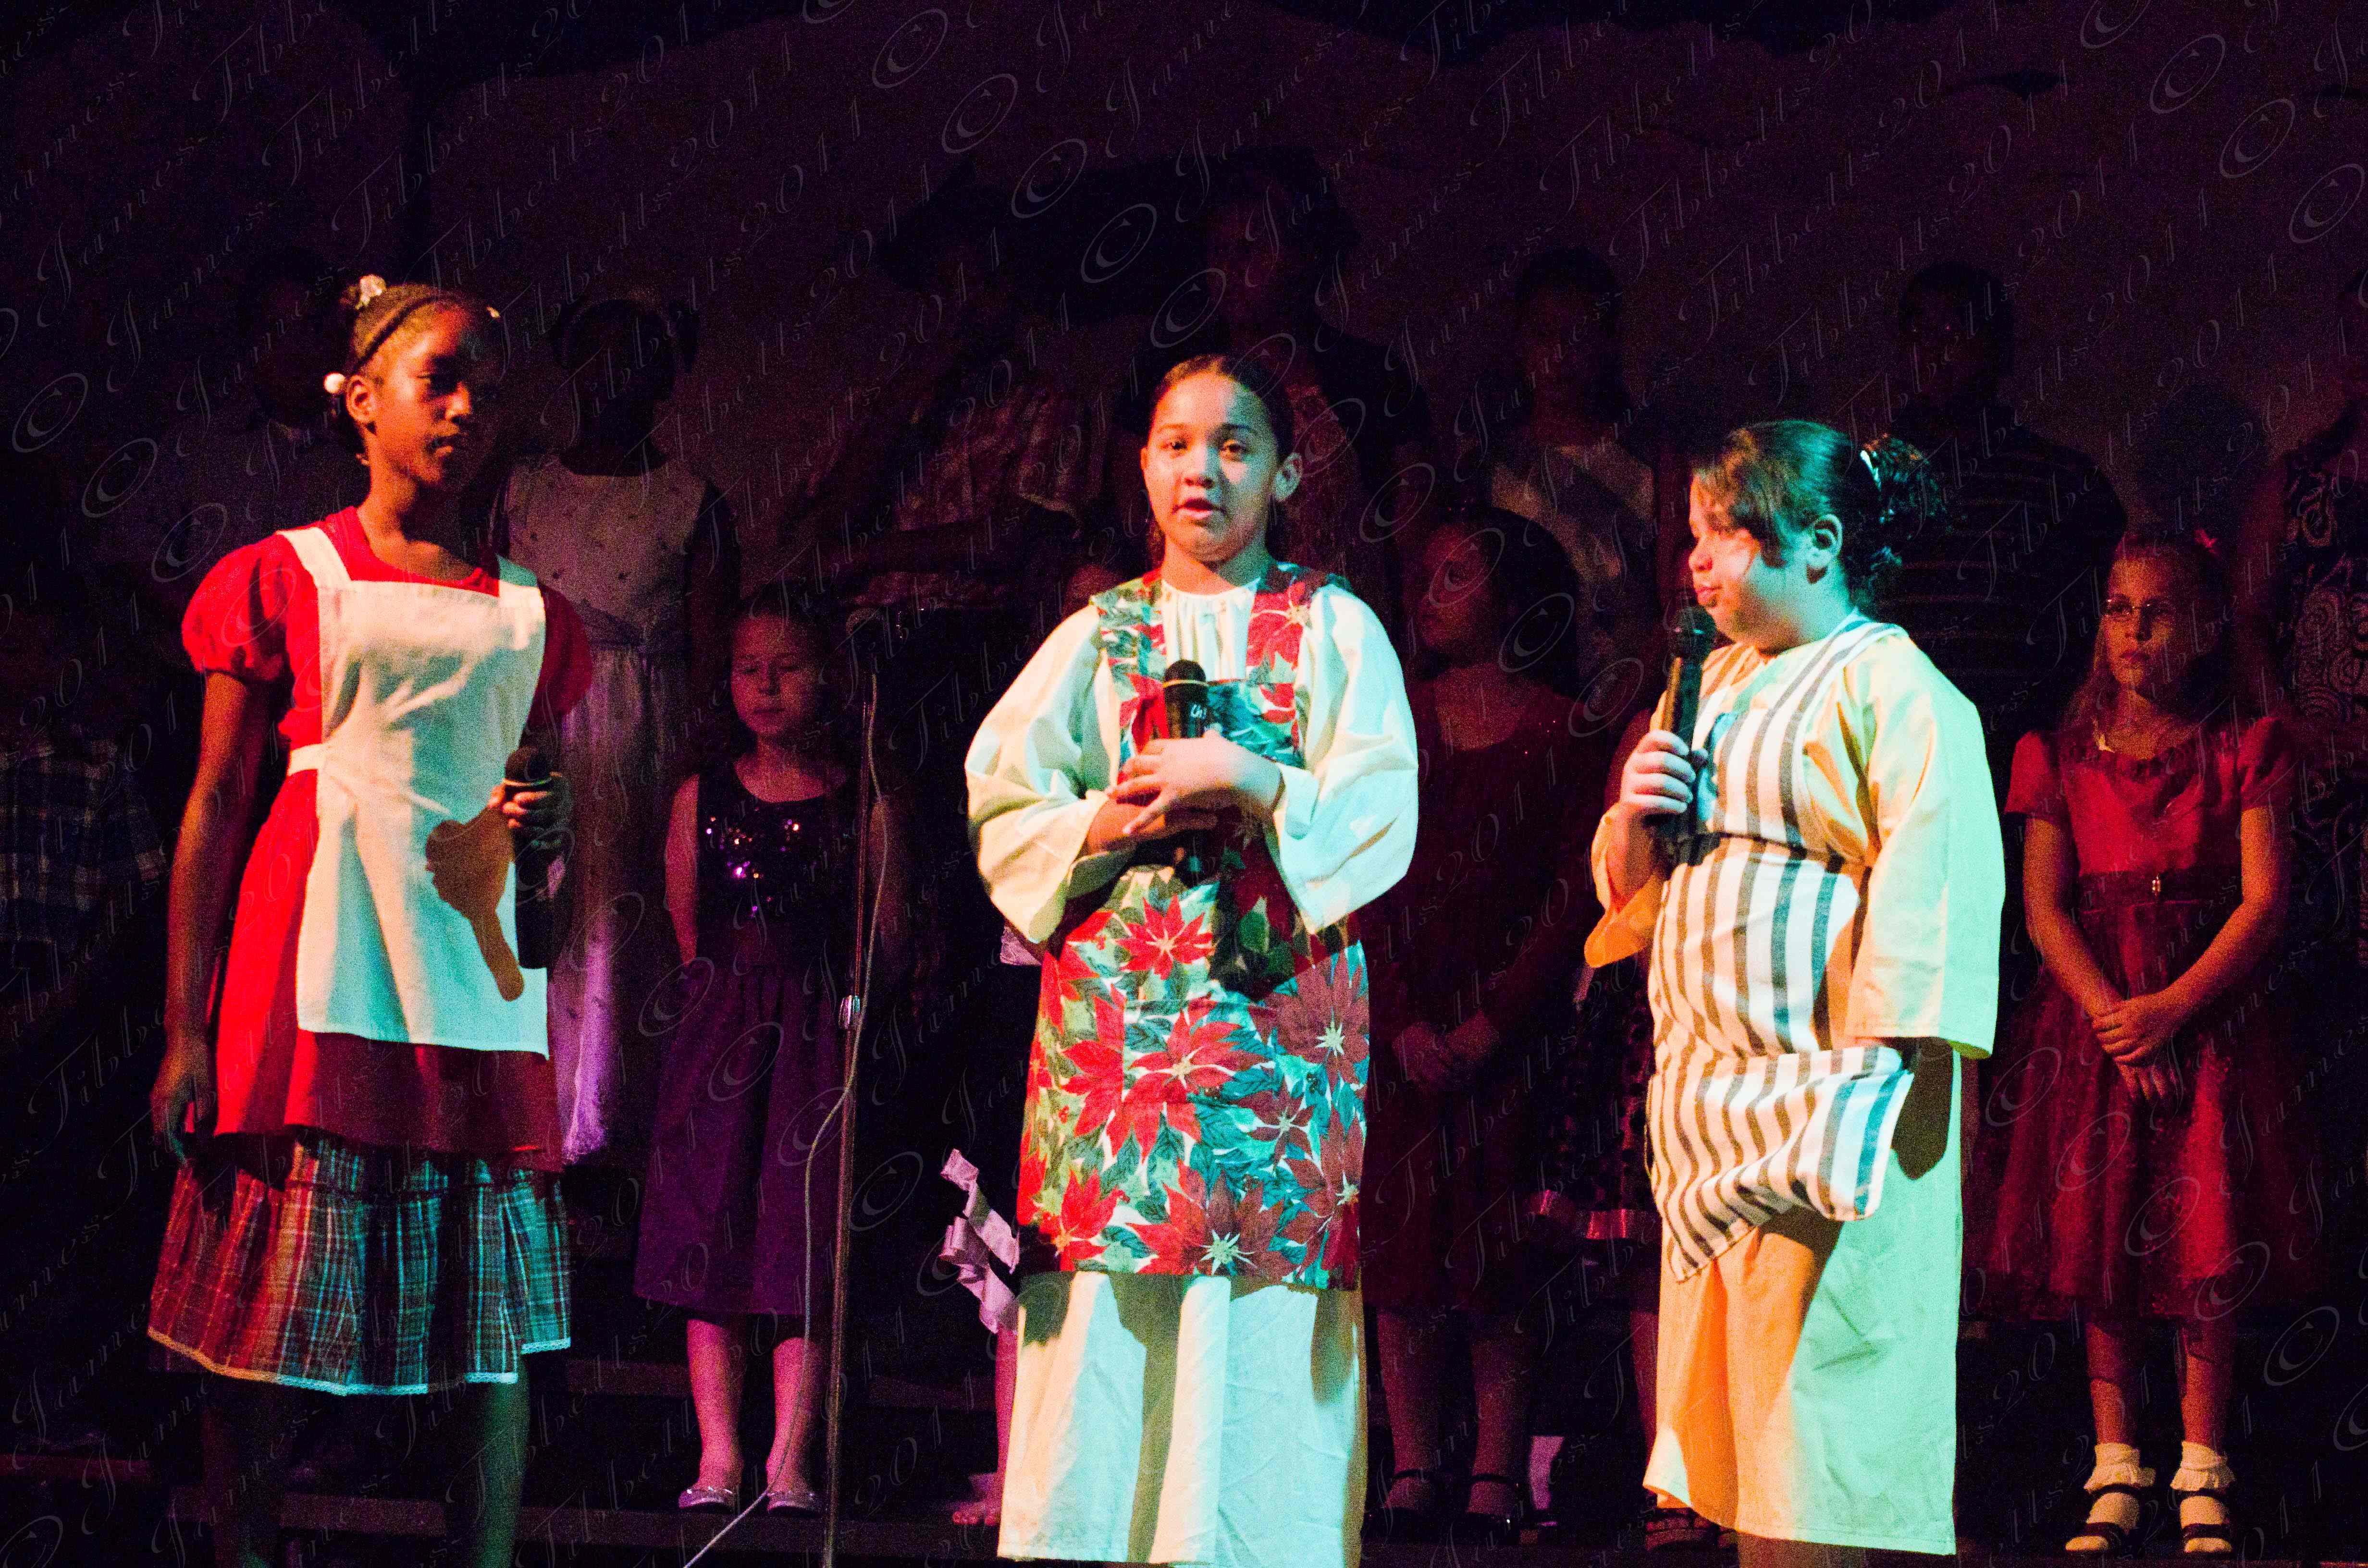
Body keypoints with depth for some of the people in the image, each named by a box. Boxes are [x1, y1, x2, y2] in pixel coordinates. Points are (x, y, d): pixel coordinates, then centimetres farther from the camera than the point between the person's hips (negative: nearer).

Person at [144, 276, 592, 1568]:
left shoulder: (526, 610, 16)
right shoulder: (285, 577, 6)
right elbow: (216, 806, 4)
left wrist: (549, 817, -1)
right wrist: (184, 1030, -3)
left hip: (476, 967, 3)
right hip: (315, 974, -3)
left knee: (496, 1325, -1)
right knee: (269, 1315, -5)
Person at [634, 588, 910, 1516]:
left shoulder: (863, 801, 4)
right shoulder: (703, 797, 10)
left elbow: (888, 944, 6)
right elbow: (687, 929, 14)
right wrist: (721, 998, 10)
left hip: (824, 1036, -2)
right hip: (721, 1032, 2)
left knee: (805, 1237, -5)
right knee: (711, 1231, -2)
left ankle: (789, 1461, -3)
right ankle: (717, 1457, 2)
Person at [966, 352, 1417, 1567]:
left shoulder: (1333, 630, 9)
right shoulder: (1097, 636, 15)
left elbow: (1382, 816, -1)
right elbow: (1002, 820, 10)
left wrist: (1253, 784, -13)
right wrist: (1106, 824, -7)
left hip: (1276, 1013, -2)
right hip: (1109, 1018, 2)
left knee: (1260, 1323, -8)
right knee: (1106, 1325, -5)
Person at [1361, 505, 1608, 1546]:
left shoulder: (1565, 729, 2)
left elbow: (1576, 892, -3)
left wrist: (1493, 1022, -11)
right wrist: (1403, 1022, -8)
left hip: (1513, 1016, -3)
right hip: (1396, 1018, 3)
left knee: (1501, 1245, -4)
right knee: (1401, 1235, -1)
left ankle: (1496, 1481, -2)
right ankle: (1413, 1470, 2)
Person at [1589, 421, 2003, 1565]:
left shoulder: (1889, 685, -7)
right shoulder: (1718, 685, 19)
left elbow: (1928, 892, -17)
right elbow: (1630, 889, 25)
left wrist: (1871, 1084, -23)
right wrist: (1636, 824, 2)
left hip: (1822, 1100, -8)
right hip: (1708, 1101, 8)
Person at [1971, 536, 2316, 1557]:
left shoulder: (2243, 752, 4)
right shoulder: (2063, 757, 9)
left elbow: (2264, 899, -4)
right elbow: (2044, 907, 2)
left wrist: (2172, 1007, -15)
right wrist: (2114, 1019, -12)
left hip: (2212, 1017, -1)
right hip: (2093, 1017, 2)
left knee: (2208, 1245, -6)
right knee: (2099, 1245, -1)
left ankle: (2202, 1478, 0)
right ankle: (2115, 1472, 5)